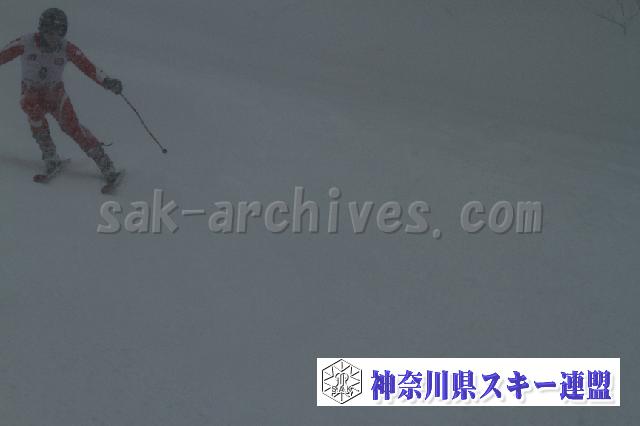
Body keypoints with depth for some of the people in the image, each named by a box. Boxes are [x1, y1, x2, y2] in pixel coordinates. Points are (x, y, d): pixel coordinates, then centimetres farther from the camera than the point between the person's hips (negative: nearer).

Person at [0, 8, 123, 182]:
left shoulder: (67, 48, -12)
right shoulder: (25, 43, -13)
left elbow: (89, 67, -16)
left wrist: (107, 82, -32)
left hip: (55, 92, 0)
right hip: (32, 92, 0)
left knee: (70, 124, -20)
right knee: (31, 106, -33)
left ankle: (105, 165, -18)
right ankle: (49, 155, -23)